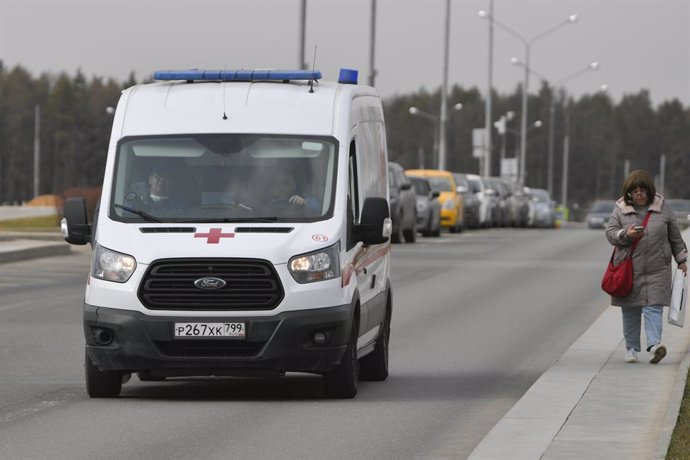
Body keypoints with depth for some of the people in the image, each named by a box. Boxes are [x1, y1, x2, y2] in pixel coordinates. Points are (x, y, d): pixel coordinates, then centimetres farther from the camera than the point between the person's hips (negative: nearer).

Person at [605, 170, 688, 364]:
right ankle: (632, 349, 15)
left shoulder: (663, 209, 6)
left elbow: (675, 237, 13)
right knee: (630, 310, 6)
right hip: (629, 270, 1)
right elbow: (610, 233, 1)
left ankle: (654, 344, -23)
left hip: (657, 270, -1)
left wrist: (681, 260, 13)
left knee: (653, 308, -13)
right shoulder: (620, 210, 5)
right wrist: (626, 235, -18)